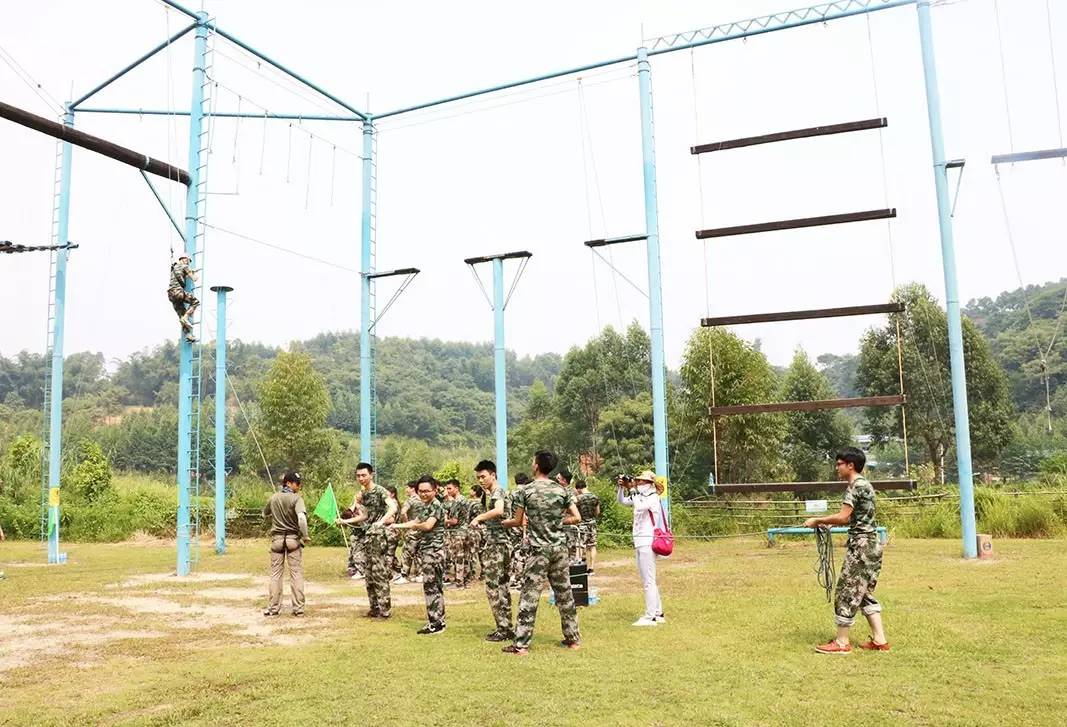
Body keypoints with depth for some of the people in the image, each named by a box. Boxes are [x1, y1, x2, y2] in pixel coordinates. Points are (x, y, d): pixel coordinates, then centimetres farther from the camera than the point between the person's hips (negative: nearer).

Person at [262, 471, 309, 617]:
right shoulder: (296, 498, -11)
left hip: (277, 538, 4)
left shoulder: (273, 498, 4)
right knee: (296, 573, 2)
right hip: (293, 539, -3)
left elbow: (264, 514, 21)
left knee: (276, 573, 8)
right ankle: (299, 608, 3)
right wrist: (305, 536, -15)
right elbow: (301, 518, -25)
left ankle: (273, 608, 11)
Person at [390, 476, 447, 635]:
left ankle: (436, 623, -2)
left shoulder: (436, 505, -13)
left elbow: (428, 525, -24)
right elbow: (415, 522, 26)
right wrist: (398, 526, 20)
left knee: (431, 586, -7)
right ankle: (437, 621, 18)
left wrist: (413, 526, -7)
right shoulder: (424, 506, 15)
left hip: (434, 549, -9)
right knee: (434, 586, 12)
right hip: (425, 549, 9)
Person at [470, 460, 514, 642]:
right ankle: (507, 627, 19)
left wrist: (479, 517, -27)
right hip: (499, 543, 10)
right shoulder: (495, 493, 18)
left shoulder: (497, 493, -13)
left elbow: (498, 510, -35)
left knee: (493, 588, -6)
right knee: (501, 587, 14)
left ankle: (503, 629, -2)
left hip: (497, 545, -10)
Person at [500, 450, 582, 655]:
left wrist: (503, 522, 19)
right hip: (560, 548, 4)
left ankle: (521, 644, 1)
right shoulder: (562, 490, 2)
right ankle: (573, 638, 20)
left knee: (529, 596, 0)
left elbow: (518, 522, -1)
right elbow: (576, 517, 1)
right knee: (565, 594, 13)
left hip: (539, 550, -4)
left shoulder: (524, 491, -7)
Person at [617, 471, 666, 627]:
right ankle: (658, 613, 23)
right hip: (639, 543, 10)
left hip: (648, 543, -10)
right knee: (649, 581, 15)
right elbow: (622, 501, 15)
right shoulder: (639, 497, 14)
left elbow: (640, 507, -28)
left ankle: (650, 617, -5)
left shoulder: (653, 498, -11)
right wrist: (621, 487, -1)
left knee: (648, 581, -8)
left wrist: (632, 490, -20)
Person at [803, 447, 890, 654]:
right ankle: (879, 640, 16)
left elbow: (843, 516, -21)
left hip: (861, 545, -10)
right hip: (872, 544, 10)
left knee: (847, 592, -2)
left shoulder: (855, 486, -15)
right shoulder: (865, 484, 15)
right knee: (865, 593, 15)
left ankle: (842, 642, 6)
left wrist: (817, 520, -10)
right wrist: (827, 523, 14)